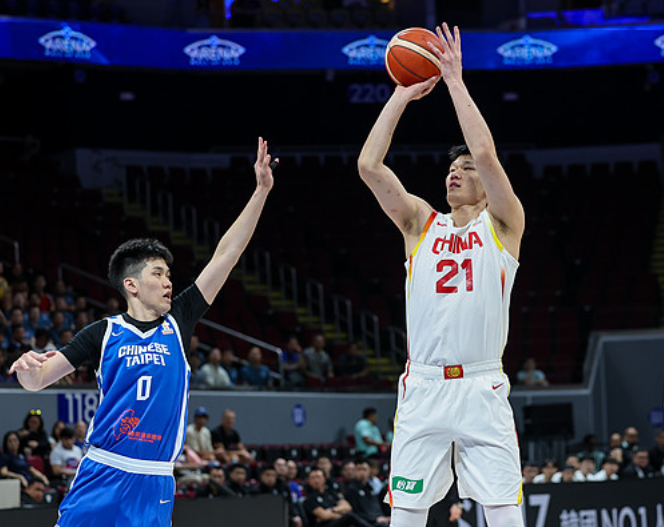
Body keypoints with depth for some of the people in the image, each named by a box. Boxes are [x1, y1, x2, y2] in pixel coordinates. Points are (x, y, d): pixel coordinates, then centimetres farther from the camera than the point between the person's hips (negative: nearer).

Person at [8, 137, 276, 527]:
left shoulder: (178, 323, 8)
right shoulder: (104, 333, 3)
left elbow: (226, 256, 4)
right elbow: (37, 381, 3)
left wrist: (261, 192, 0)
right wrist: (28, 368, -22)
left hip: (153, 487, 2)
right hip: (101, 476, -1)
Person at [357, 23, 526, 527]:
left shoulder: (503, 223, 8)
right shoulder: (421, 222, 15)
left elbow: (487, 154, -8)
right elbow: (369, 166, 4)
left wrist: (455, 80, -4)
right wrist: (401, 96, 6)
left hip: (482, 387, -2)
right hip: (424, 387, 2)